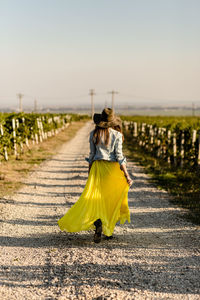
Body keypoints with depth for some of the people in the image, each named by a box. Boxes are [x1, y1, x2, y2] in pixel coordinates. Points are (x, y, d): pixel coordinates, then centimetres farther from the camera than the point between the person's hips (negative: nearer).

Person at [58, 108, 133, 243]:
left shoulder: (94, 134, 0)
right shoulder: (117, 135, -5)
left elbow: (92, 154, 4)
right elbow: (119, 156, -9)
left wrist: (89, 173, 13)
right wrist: (126, 175, -6)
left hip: (98, 167, 1)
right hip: (113, 168, 0)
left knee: (95, 197, 2)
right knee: (111, 199, 13)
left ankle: (98, 223, -25)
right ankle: (109, 230, 19)